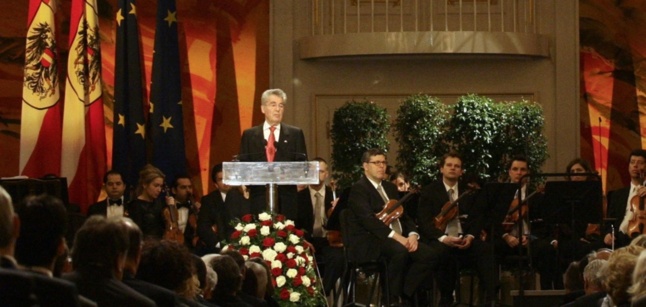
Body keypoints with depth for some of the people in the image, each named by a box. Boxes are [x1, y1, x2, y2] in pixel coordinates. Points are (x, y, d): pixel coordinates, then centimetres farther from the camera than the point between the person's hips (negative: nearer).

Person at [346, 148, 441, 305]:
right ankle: (392, 299, -23)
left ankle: (403, 294, -10)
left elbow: (403, 215, 18)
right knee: (400, 251, -38)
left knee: (431, 255, -15)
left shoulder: (390, 187, 22)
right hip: (369, 242, -8)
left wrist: (412, 234, -4)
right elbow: (369, 220, -18)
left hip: (399, 239, 8)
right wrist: (396, 236, -27)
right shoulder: (358, 189, -4)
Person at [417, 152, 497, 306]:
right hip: (440, 240, -3)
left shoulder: (470, 192, 17)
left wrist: (470, 236, -13)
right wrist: (443, 238, -22)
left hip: (464, 240, 3)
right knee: (444, 251, -38)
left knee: (485, 248, -29)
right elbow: (424, 222, -3)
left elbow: (477, 218, 9)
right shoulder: (428, 192, 7)